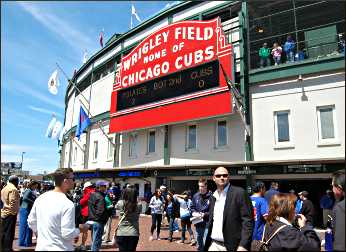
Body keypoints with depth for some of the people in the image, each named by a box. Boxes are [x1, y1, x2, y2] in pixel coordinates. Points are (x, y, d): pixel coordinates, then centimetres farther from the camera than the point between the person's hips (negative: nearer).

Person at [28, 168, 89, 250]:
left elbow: (31, 222, 8)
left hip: (41, 247, 6)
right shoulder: (67, 204, -23)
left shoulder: (40, 198, -2)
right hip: (59, 248, -6)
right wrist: (79, 229, -4)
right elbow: (68, 234, -22)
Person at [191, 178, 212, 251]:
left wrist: (205, 214, -18)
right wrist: (194, 212, -2)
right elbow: (192, 207, 17)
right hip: (198, 223, 6)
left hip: (207, 224, -6)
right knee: (199, 245, 18)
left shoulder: (211, 196, -13)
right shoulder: (195, 195, 6)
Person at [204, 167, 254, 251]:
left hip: (232, 246, -5)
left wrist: (243, 245, -19)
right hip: (213, 245, 5)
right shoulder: (213, 197, 9)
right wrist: (207, 243, 10)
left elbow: (248, 220, -13)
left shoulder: (239, 193, -10)